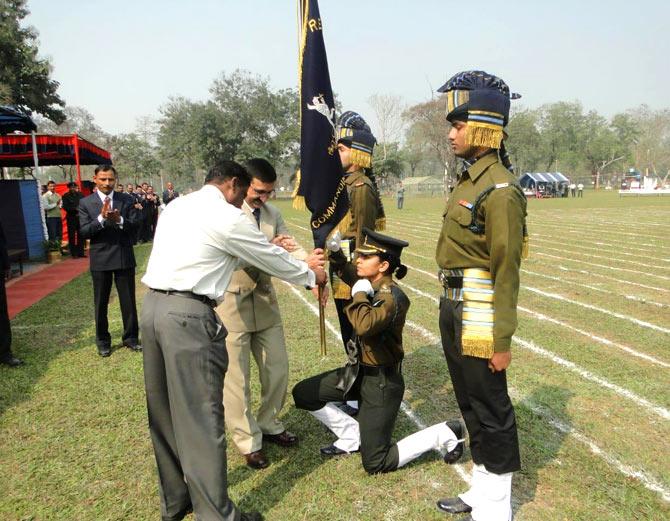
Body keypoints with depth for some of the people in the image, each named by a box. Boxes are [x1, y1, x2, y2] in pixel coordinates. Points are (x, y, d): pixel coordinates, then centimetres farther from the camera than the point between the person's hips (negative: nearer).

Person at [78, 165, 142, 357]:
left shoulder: (126, 200, 1)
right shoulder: (86, 203, -1)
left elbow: (135, 226, -4)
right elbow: (84, 232, -8)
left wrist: (119, 220, -23)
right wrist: (101, 218, -22)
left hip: (124, 257, 1)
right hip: (100, 260, 0)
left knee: (128, 301, 8)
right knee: (101, 303, 10)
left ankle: (131, 337, 23)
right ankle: (103, 341, 24)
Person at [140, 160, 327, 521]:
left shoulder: (176, 207, 17)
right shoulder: (229, 217, -7)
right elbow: (272, 259, 4)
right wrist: (310, 275, 21)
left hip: (152, 306, 9)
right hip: (188, 315, -9)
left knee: (164, 413, 18)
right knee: (201, 420, 0)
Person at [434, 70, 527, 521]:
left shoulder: (499, 188, -17)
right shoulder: (470, 178, 11)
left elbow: (506, 270, -18)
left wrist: (502, 339, -17)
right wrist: (451, 311, 19)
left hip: (479, 315, -9)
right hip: (454, 308, 9)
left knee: (491, 409, 6)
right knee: (470, 404, 19)